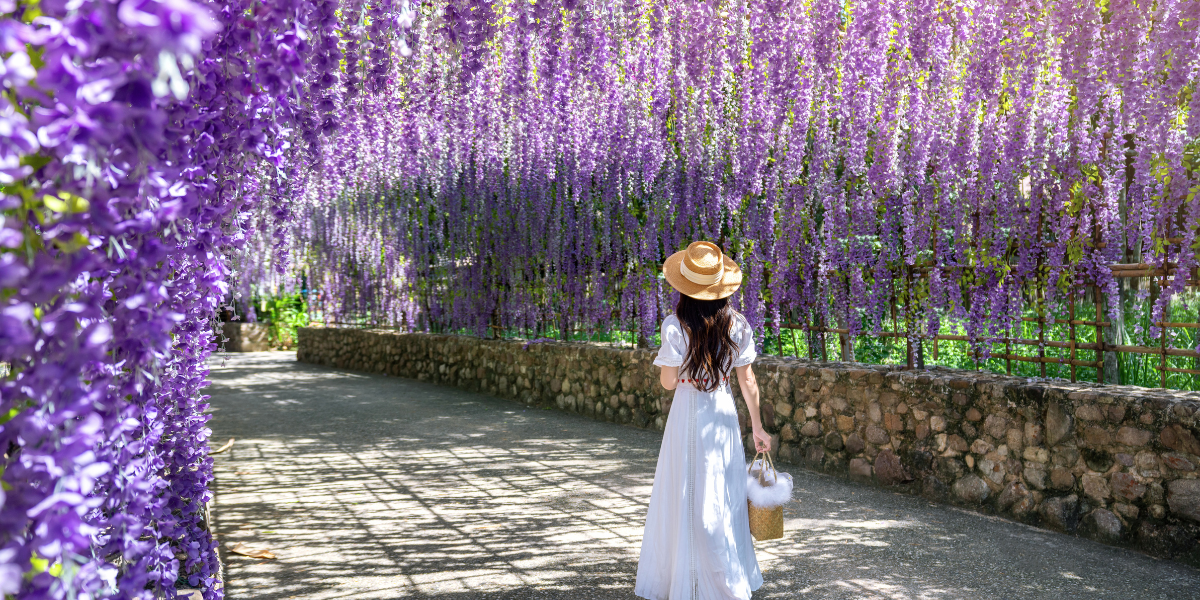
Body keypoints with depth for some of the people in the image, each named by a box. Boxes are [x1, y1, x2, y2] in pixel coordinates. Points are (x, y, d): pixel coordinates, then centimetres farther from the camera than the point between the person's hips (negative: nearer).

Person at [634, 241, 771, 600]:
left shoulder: (676, 326, -14)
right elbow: (748, 382, 0)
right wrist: (757, 426, 8)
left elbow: (668, 382, -10)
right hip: (724, 413, 4)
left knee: (687, 498, 8)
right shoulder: (736, 324, -3)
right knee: (725, 497, 15)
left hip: (688, 414, -4)